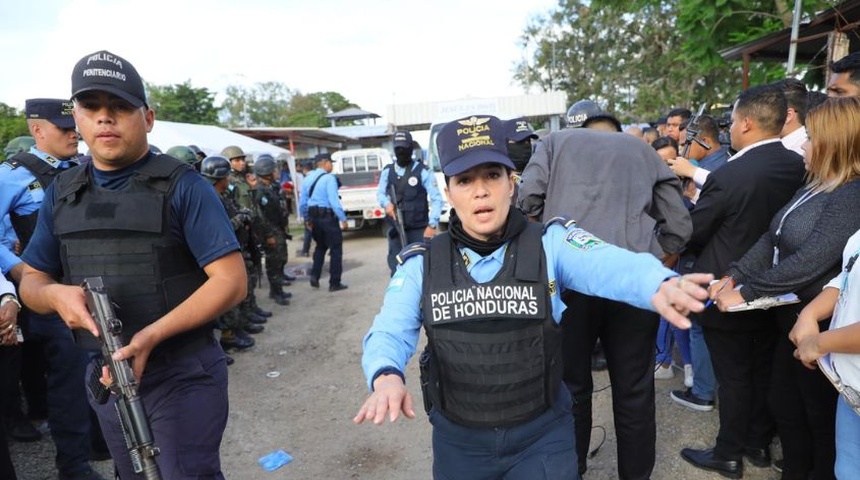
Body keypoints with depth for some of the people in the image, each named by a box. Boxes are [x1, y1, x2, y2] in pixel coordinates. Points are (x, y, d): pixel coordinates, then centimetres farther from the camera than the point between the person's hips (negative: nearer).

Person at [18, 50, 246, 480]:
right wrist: (56, 294, -13)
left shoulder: (182, 186, -12)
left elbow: (231, 280, -18)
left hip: (182, 374, -6)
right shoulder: (61, 194, 6)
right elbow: (31, 281, 12)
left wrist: (152, 335, -26)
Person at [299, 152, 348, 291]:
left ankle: (315, 276, 14)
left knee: (320, 246, 25)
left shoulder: (308, 179, 10)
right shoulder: (329, 178, -12)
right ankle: (334, 283, 9)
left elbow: (302, 203, 12)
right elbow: (334, 201, -21)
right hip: (328, 217, -7)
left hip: (313, 217, 7)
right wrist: (343, 219, -15)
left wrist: (307, 219, 22)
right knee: (336, 249, 5)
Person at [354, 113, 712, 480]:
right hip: (459, 439, 2)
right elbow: (389, 333, -12)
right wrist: (386, 377, -34)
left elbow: (610, 265, -28)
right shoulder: (422, 264, -5)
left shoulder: (550, 243, -11)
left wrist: (660, 284, -51)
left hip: (542, 434, -1)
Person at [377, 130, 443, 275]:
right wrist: (387, 203, -10)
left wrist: (432, 225, -16)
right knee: (396, 268, 8)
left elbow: (436, 199, -6)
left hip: (419, 229, -4)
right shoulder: (387, 171, 9)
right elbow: (380, 193, 14)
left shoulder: (423, 171, -4)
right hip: (395, 229, 4)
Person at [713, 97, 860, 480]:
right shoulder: (814, 187, 7)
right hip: (791, 317, 9)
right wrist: (732, 276, -5)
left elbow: (809, 263, -29)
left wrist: (746, 292, -23)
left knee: (822, 417, 12)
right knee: (783, 405, 21)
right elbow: (772, 238, 5)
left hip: (820, 326, -9)